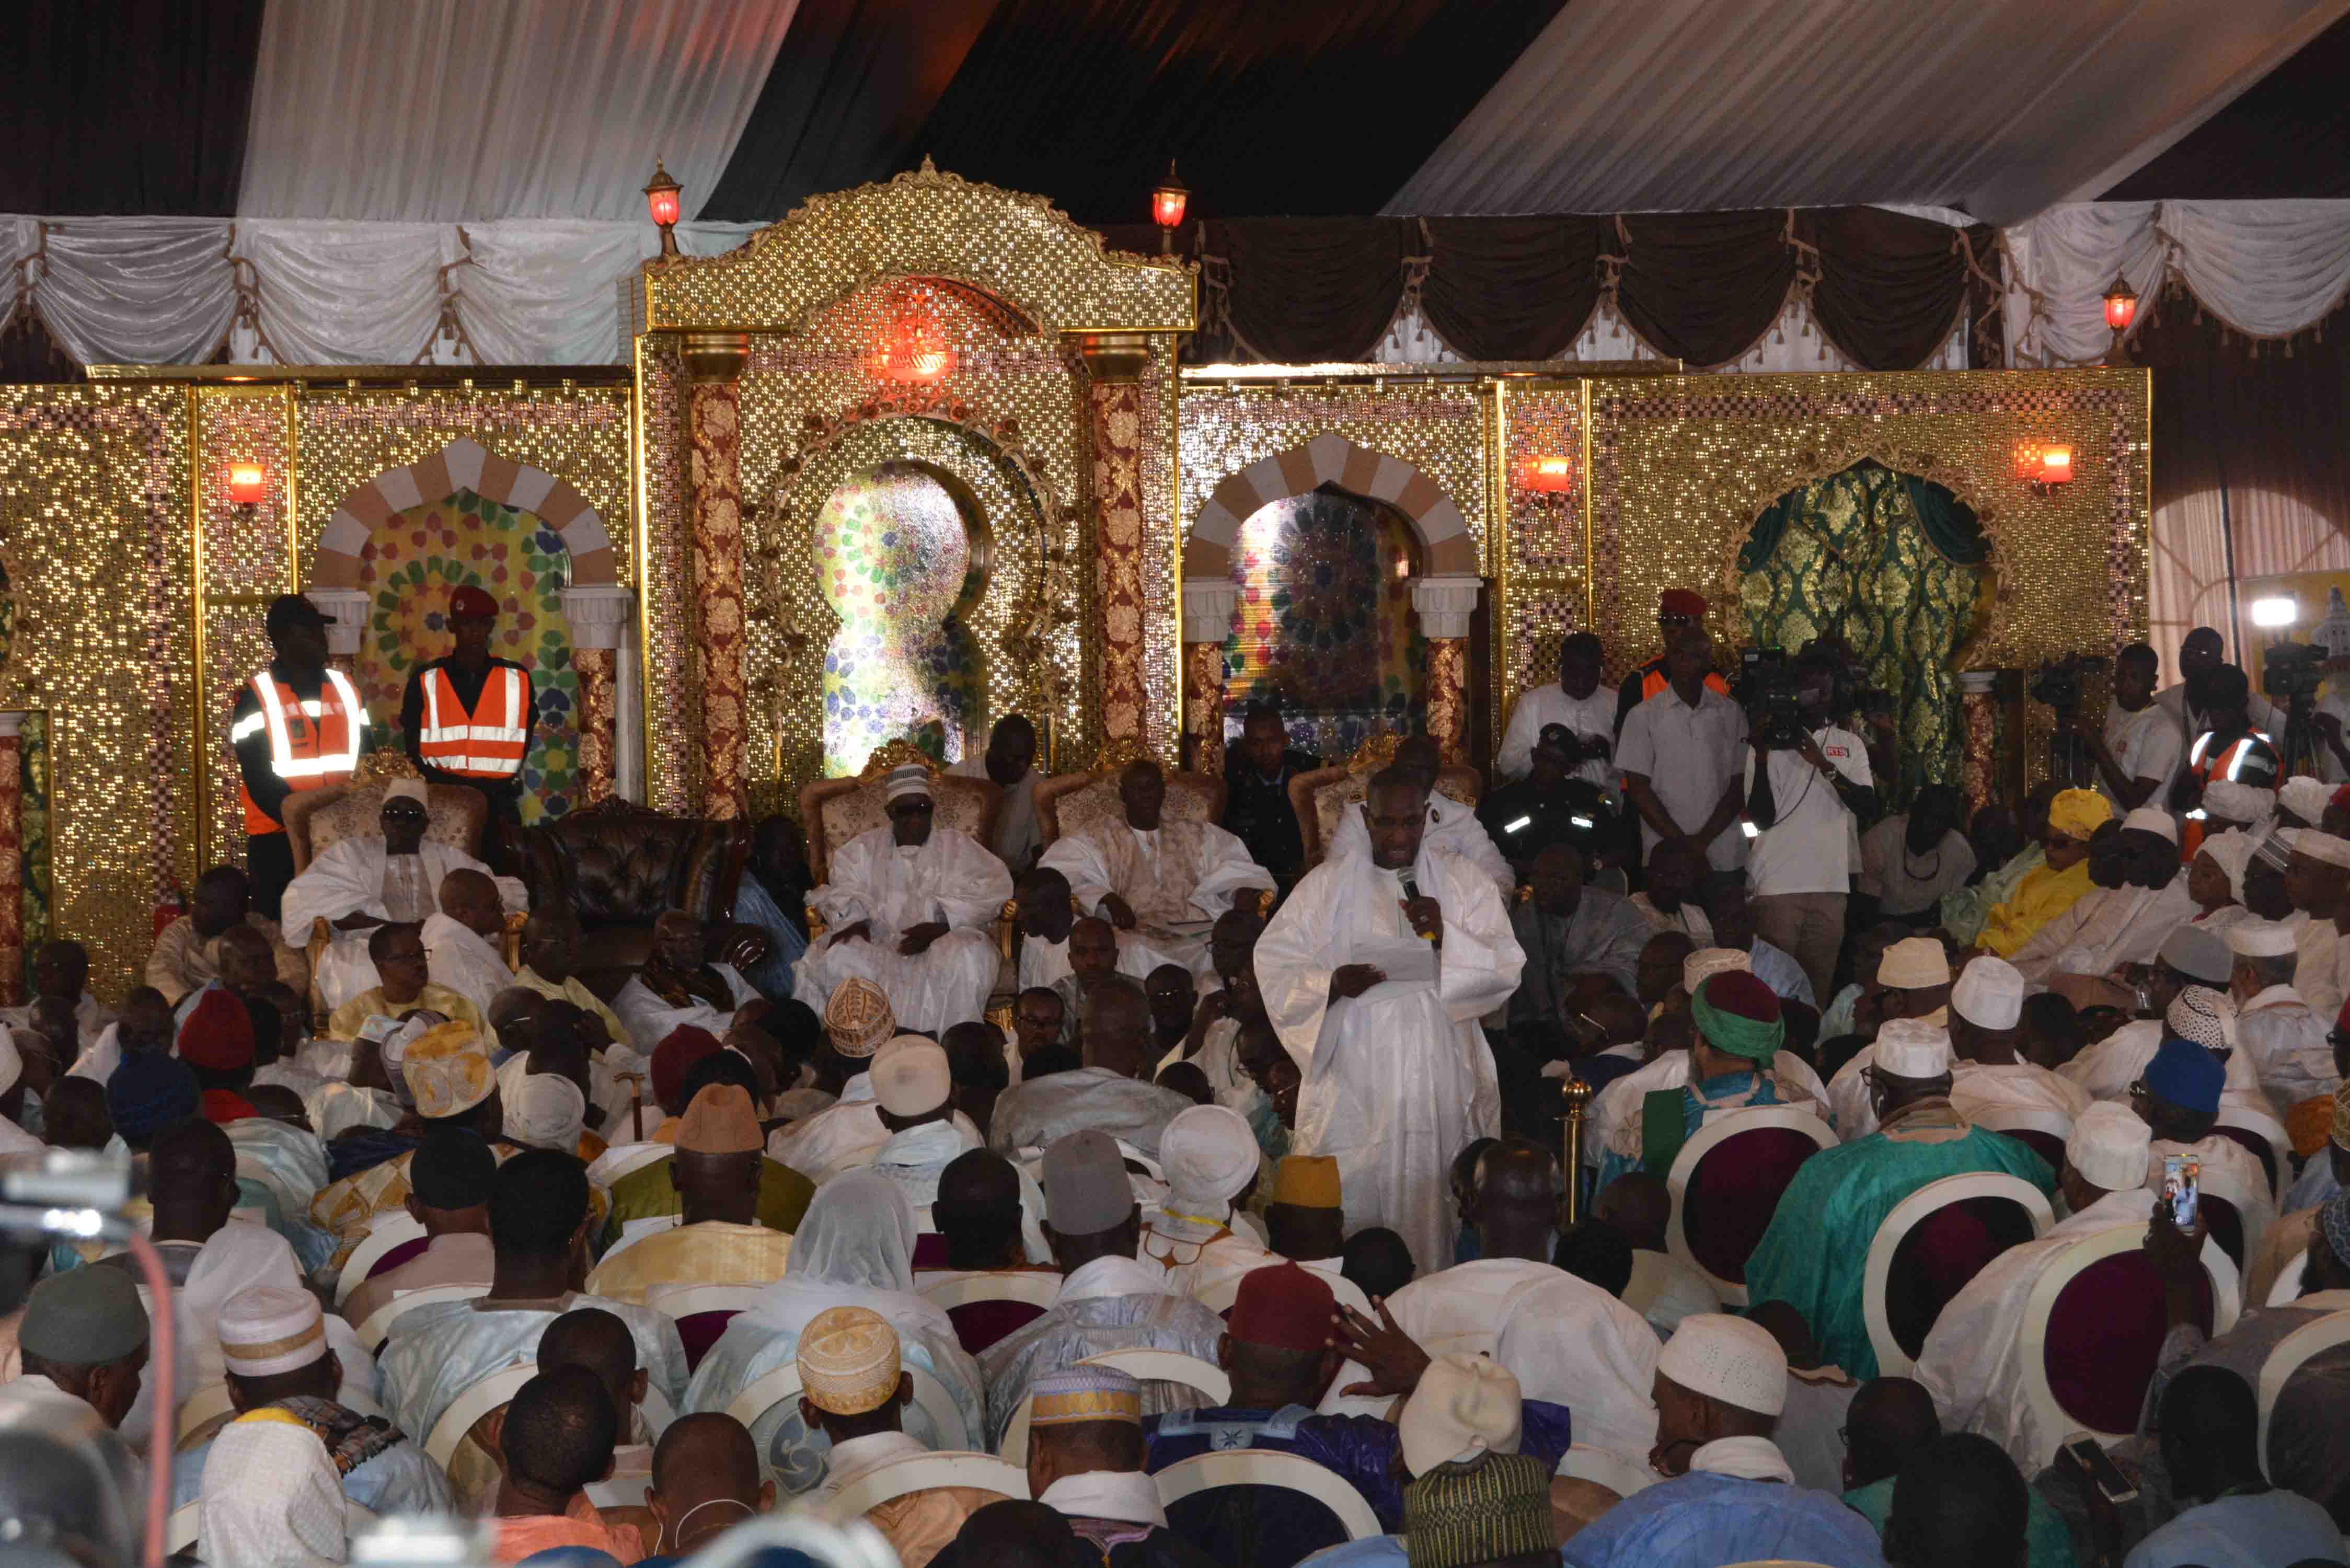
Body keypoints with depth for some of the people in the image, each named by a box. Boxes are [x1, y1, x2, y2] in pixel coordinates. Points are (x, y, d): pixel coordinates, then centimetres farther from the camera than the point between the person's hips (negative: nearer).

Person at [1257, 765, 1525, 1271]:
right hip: (1354, 1083, 0)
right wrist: (1333, 983, -17)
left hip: (1441, 1083, 1)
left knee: (1436, 1207, -1)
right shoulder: (1328, 884, 6)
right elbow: (1274, 964, 2)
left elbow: (1507, 966, 0)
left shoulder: (1462, 881, 8)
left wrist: (1447, 937, -17)